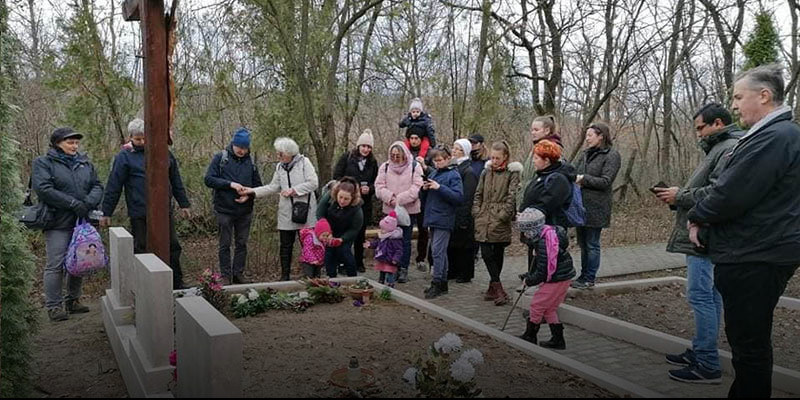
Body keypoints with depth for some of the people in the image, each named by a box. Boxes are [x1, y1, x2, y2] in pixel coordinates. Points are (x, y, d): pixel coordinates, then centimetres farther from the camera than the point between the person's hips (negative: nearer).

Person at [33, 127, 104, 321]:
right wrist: (73, 204, -19)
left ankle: (73, 301, 25)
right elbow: (43, 189, -15)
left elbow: (97, 186, 10)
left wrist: (89, 202, -12)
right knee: (56, 265, -3)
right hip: (58, 223, -5)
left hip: (82, 221, 5)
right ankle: (54, 306, 7)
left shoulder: (85, 163, 14)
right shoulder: (43, 163, -2)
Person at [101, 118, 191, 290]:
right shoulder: (124, 156, -2)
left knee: (173, 247, 8)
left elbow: (176, 181, 14)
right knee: (141, 250, 6)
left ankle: (177, 285, 20)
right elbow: (113, 187, -3)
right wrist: (106, 213, -3)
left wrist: (184, 204, 14)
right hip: (139, 215, -3)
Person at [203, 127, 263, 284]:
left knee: (242, 244, 9)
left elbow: (258, 184, 12)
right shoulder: (220, 158, -3)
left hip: (245, 211, 3)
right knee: (225, 245, 4)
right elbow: (209, 179, -10)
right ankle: (226, 276, 13)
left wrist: (249, 195, -8)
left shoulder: (250, 162, 7)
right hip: (224, 210, -3)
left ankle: (238, 274, 19)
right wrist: (230, 184, -20)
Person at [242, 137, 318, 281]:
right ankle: (285, 275, 17)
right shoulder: (279, 167, 12)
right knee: (286, 246, 7)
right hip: (286, 213, 5)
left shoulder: (304, 162, -5)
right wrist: (252, 191, 3)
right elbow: (273, 187, 11)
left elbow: (313, 183, -11)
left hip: (305, 210, -5)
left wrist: (294, 190, -14)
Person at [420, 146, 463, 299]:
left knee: (437, 251, -9)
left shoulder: (453, 175, -7)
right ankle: (442, 283, 21)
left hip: (444, 219, -8)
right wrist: (425, 189, 1)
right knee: (440, 252, 13)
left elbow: (459, 197, -17)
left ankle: (437, 283, -3)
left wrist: (439, 187, -21)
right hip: (433, 218, 8)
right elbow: (427, 197, 24)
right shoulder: (434, 174, 15)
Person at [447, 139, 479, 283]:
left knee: (463, 245, 3)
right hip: (450, 214, 8)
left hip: (461, 215, -8)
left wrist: (464, 219, -18)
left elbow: (468, 197, -16)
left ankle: (465, 274, 14)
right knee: (451, 244, 13)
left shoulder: (468, 171, -13)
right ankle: (453, 271, 26)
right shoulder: (453, 167, 11)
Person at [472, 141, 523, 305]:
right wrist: (477, 211, 7)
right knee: (486, 253, -3)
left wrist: (504, 214, -14)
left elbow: (512, 195, -8)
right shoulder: (486, 172, 14)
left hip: (500, 221, -4)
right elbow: (478, 194, 17)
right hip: (484, 220, 4)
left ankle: (494, 287, 16)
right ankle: (497, 288, 2)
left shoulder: (512, 173, -1)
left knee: (498, 254, 5)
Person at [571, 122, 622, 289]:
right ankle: (584, 275, 25)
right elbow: (576, 173, 14)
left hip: (596, 208, -7)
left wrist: (583, 179, -17)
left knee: (592, 244, 2)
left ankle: (589, 279, 11)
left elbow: (605, 181, -14)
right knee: (583, 243, 14)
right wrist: (574, 179, -8)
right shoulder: (586, 154, 13)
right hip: (580, 205, 7)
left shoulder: (612, 155, -7)